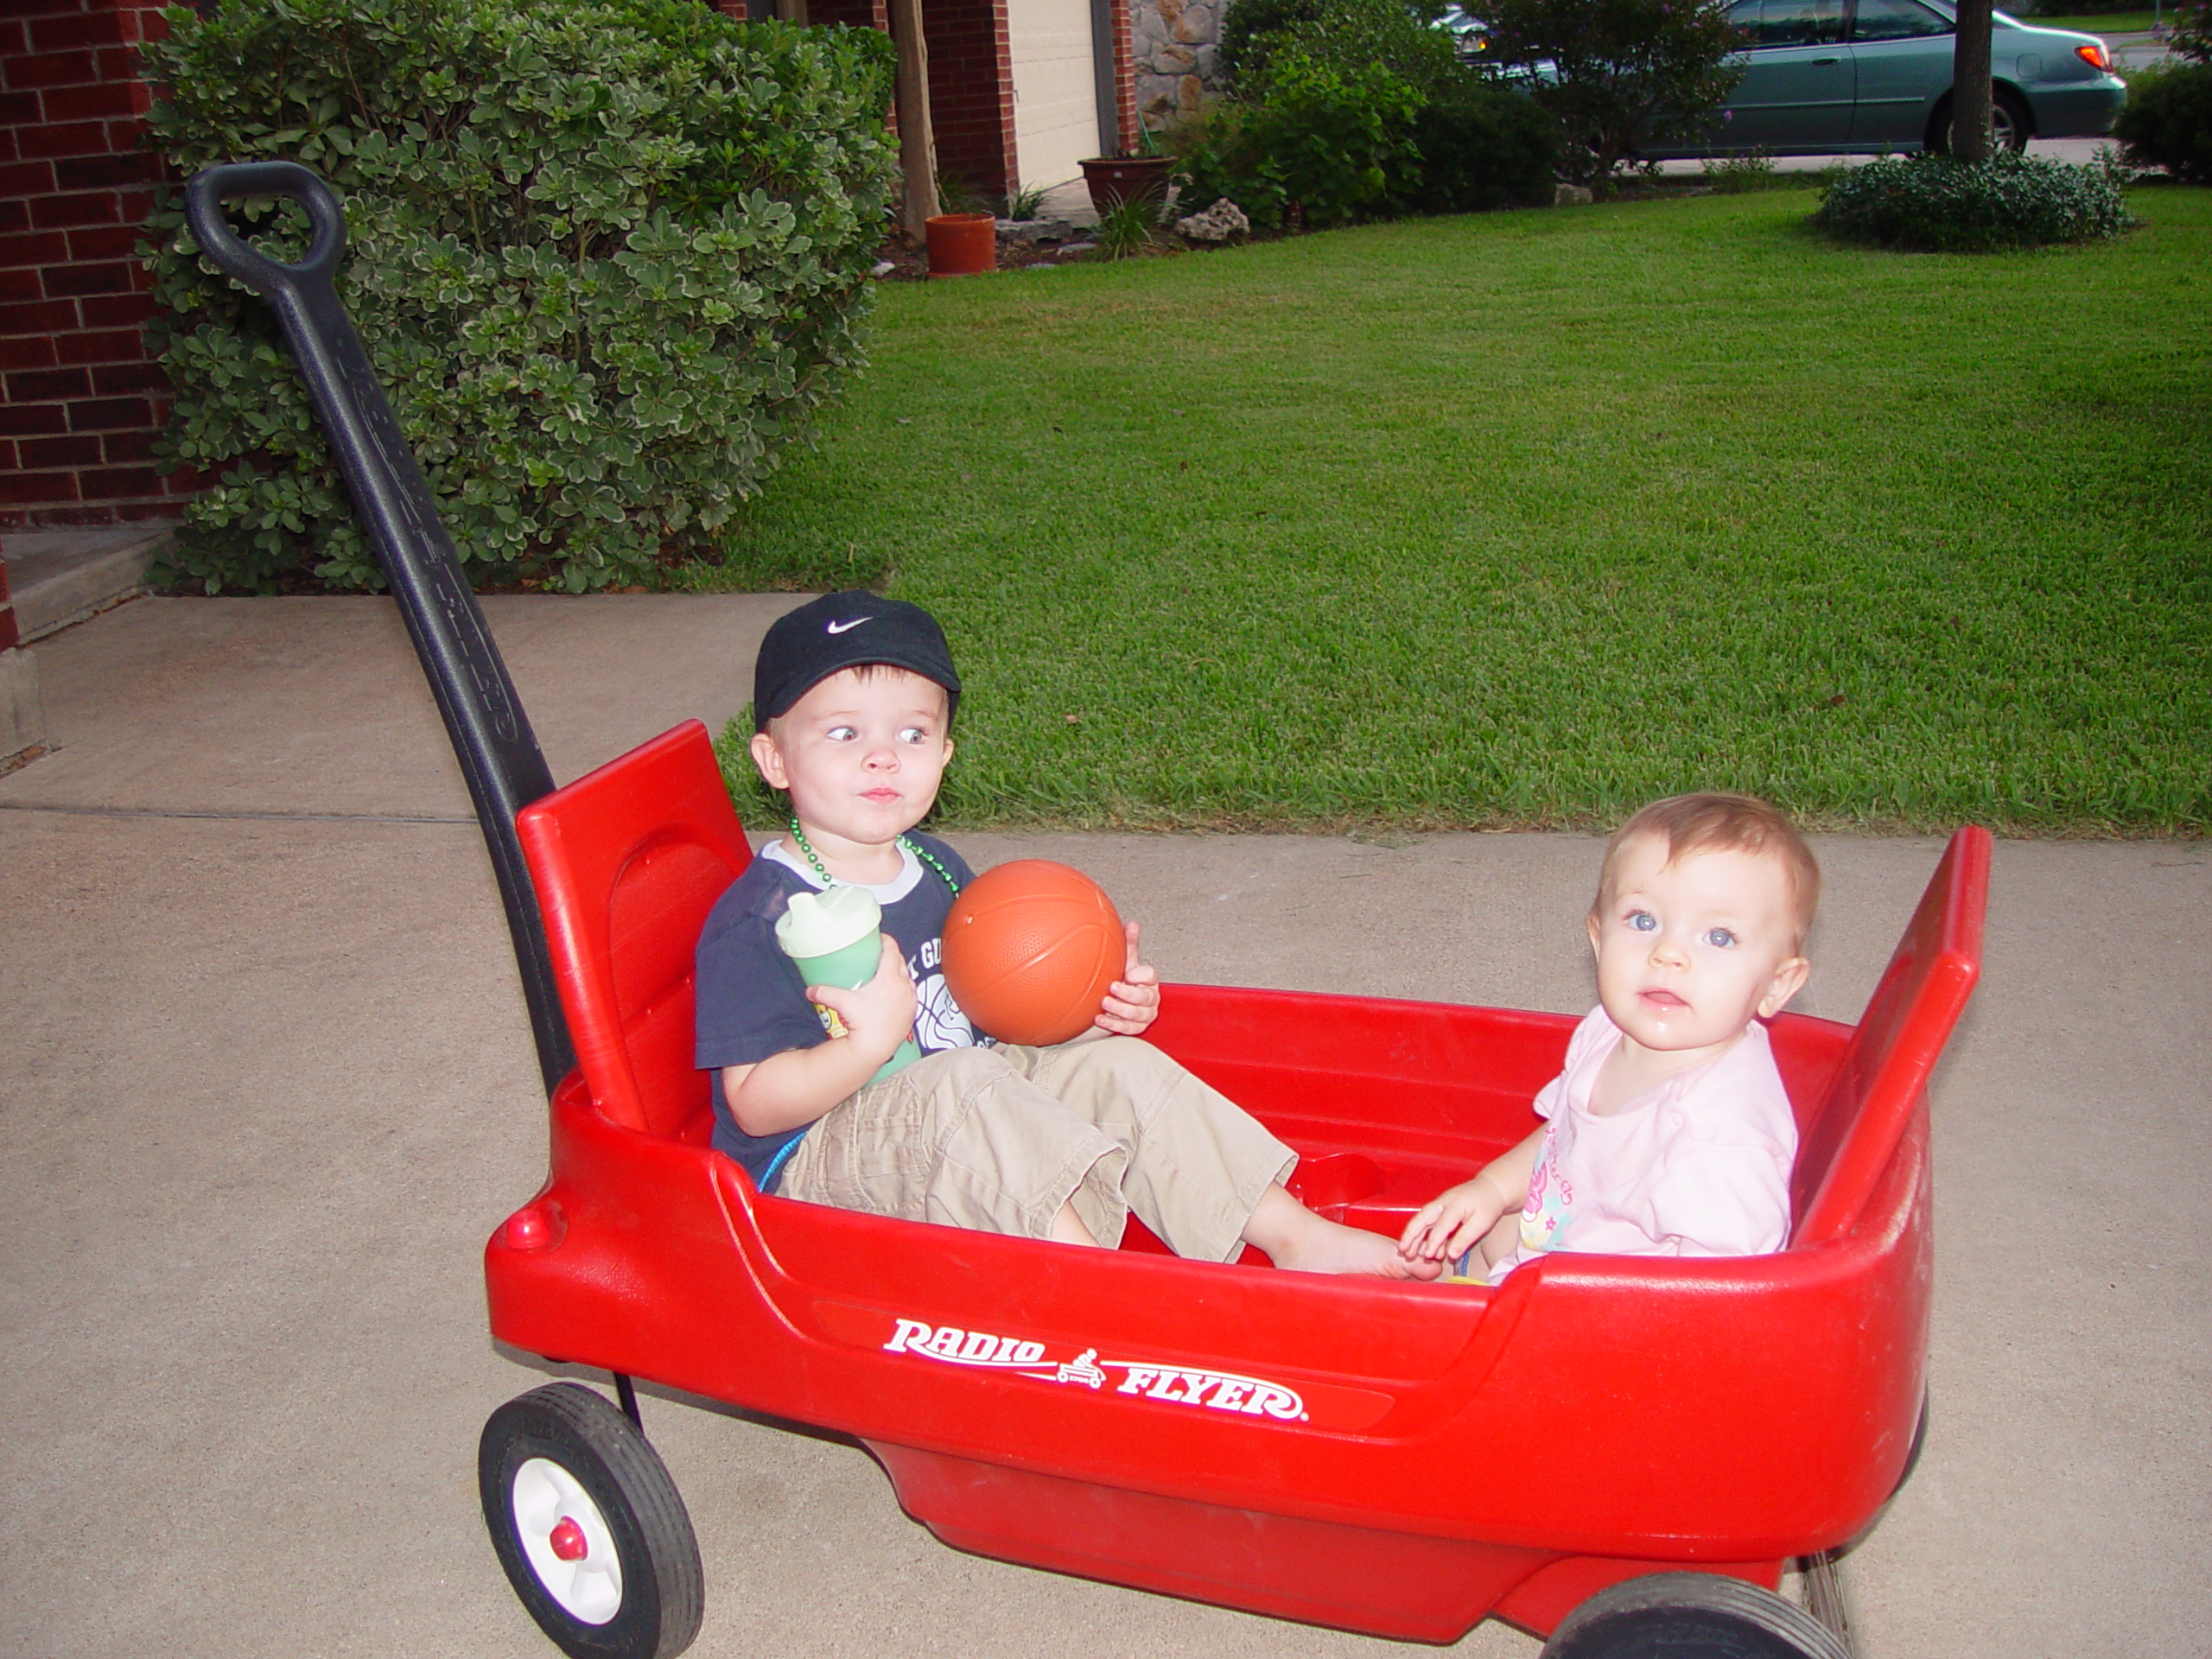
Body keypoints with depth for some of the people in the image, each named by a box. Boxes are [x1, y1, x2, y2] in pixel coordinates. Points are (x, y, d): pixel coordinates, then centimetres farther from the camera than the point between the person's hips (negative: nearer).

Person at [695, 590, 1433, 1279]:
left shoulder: (936, 869, 7)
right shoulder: (760, 916, -18)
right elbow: (754, 1105, -21)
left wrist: (1093, 1005, -3)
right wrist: (872, 1043, -37)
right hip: (818, 1158, -7)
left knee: (1124, 1068, -6)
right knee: (962, 1086, -34)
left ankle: (1300, 1238, -6)